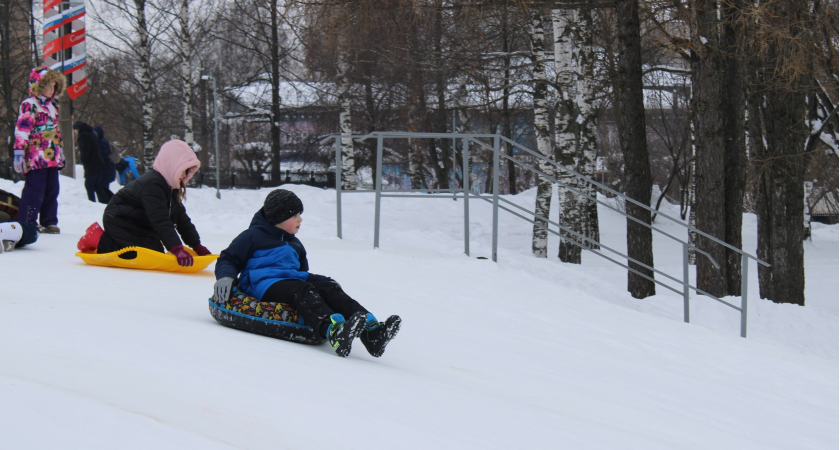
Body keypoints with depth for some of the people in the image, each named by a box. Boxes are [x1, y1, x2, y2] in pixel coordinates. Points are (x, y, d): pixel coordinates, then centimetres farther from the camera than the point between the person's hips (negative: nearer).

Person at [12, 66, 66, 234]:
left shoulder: (52, 105, 20)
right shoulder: (29, 105, -7)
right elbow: (22, 129, -14)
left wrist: (60, 151, 29)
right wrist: (19, 151, -20)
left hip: (52, 157, 8)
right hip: (36, 157, -8)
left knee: (52, 190, 9)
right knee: (34, 191, -8)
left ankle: (49, 222, 16)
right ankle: (26, 224, -5)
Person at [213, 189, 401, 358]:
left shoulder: (294, 244, 30)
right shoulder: (252, 237, 9)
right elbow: (228, 260, 8)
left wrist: (323, 281, 17)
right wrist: (225, 277, -14)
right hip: (264, 286, -7)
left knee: (329, 288, -21)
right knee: (302, 291, -36)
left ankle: (370, 331, -42)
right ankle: (333, 331, -66)